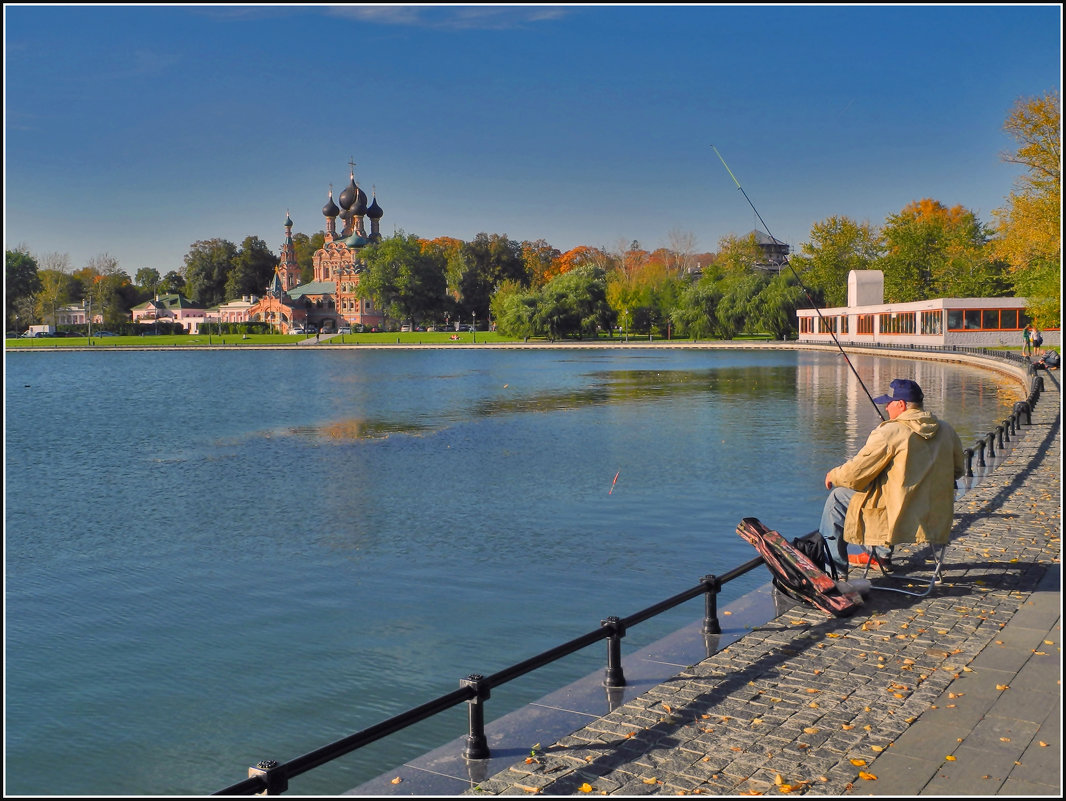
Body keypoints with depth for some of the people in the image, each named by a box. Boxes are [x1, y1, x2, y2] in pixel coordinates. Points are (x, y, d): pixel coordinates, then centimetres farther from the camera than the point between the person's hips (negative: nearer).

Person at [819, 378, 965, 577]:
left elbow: (855, 474, -13)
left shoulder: (889, 432, -16)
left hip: (900, 520, -7)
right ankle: (883, 555, 41)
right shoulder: (947, 431, 4)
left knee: (838, 496, 12)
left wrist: (833, 475, 8)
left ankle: (833, 568, 17)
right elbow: (958, 470, 18)